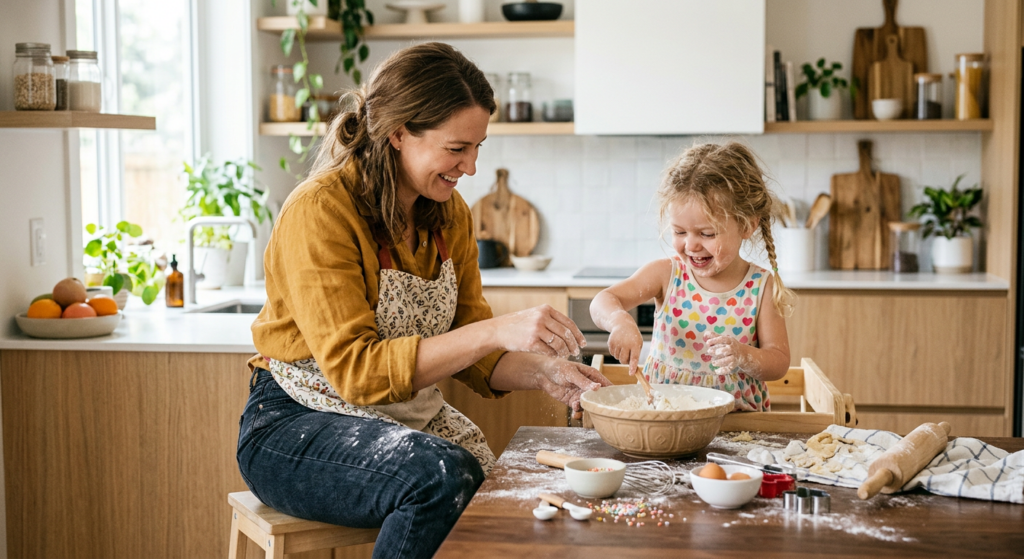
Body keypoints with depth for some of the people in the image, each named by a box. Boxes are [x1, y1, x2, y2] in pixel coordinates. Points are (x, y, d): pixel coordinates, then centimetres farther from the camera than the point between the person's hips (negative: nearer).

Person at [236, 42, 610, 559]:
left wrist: (541, 372, -12)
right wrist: (494, 331, -33)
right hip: (297, 428, -6)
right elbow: (354, 370, -25)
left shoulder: (450, 214, 4)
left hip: (413, 417, 6)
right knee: (444, 475, -33)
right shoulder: (320, 211, -18)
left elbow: (469, 356, 9)